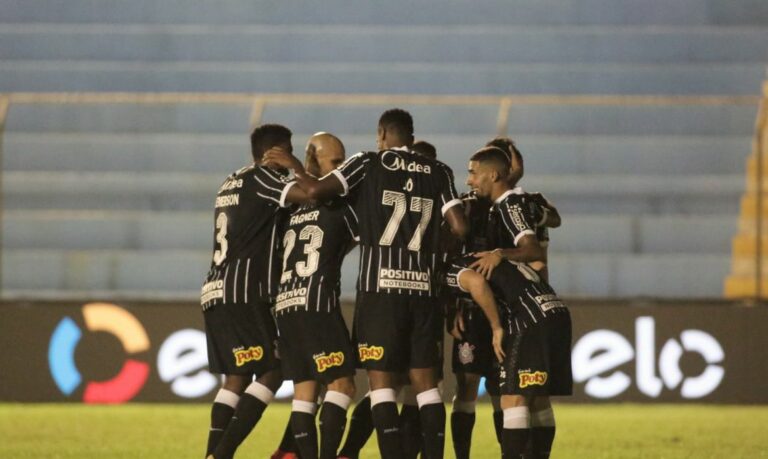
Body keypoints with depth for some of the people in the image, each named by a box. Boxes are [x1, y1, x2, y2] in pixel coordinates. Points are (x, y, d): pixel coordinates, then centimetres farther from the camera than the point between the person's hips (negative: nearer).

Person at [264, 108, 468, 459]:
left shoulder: (368, 164, 2)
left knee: (381, 381, -2)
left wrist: (295, 167, 11)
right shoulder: (438, 173, 10)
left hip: (380, 288, -3)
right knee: (425, 382, 7)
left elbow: (315, 190, -9)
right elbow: (460, 228, 1)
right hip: (423, 288, 3)